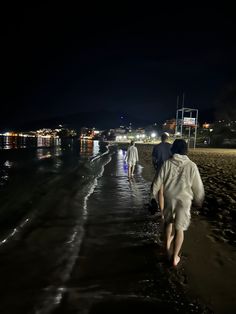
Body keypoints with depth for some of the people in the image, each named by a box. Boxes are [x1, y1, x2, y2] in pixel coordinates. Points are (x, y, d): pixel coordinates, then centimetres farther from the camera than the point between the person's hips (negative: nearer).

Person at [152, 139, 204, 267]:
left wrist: (154, 196, 10)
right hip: (184, 200, -1)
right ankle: (175, 257, 21)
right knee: (179, 228, 11)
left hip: (169, 198, 1)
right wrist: (199, 200, 14)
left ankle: (168, 246, 36)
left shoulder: (167, 163, -9)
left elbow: (158, 182, -4)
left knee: (169, 222, 25)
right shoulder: (191, 165, -10)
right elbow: (198, 186, -3)